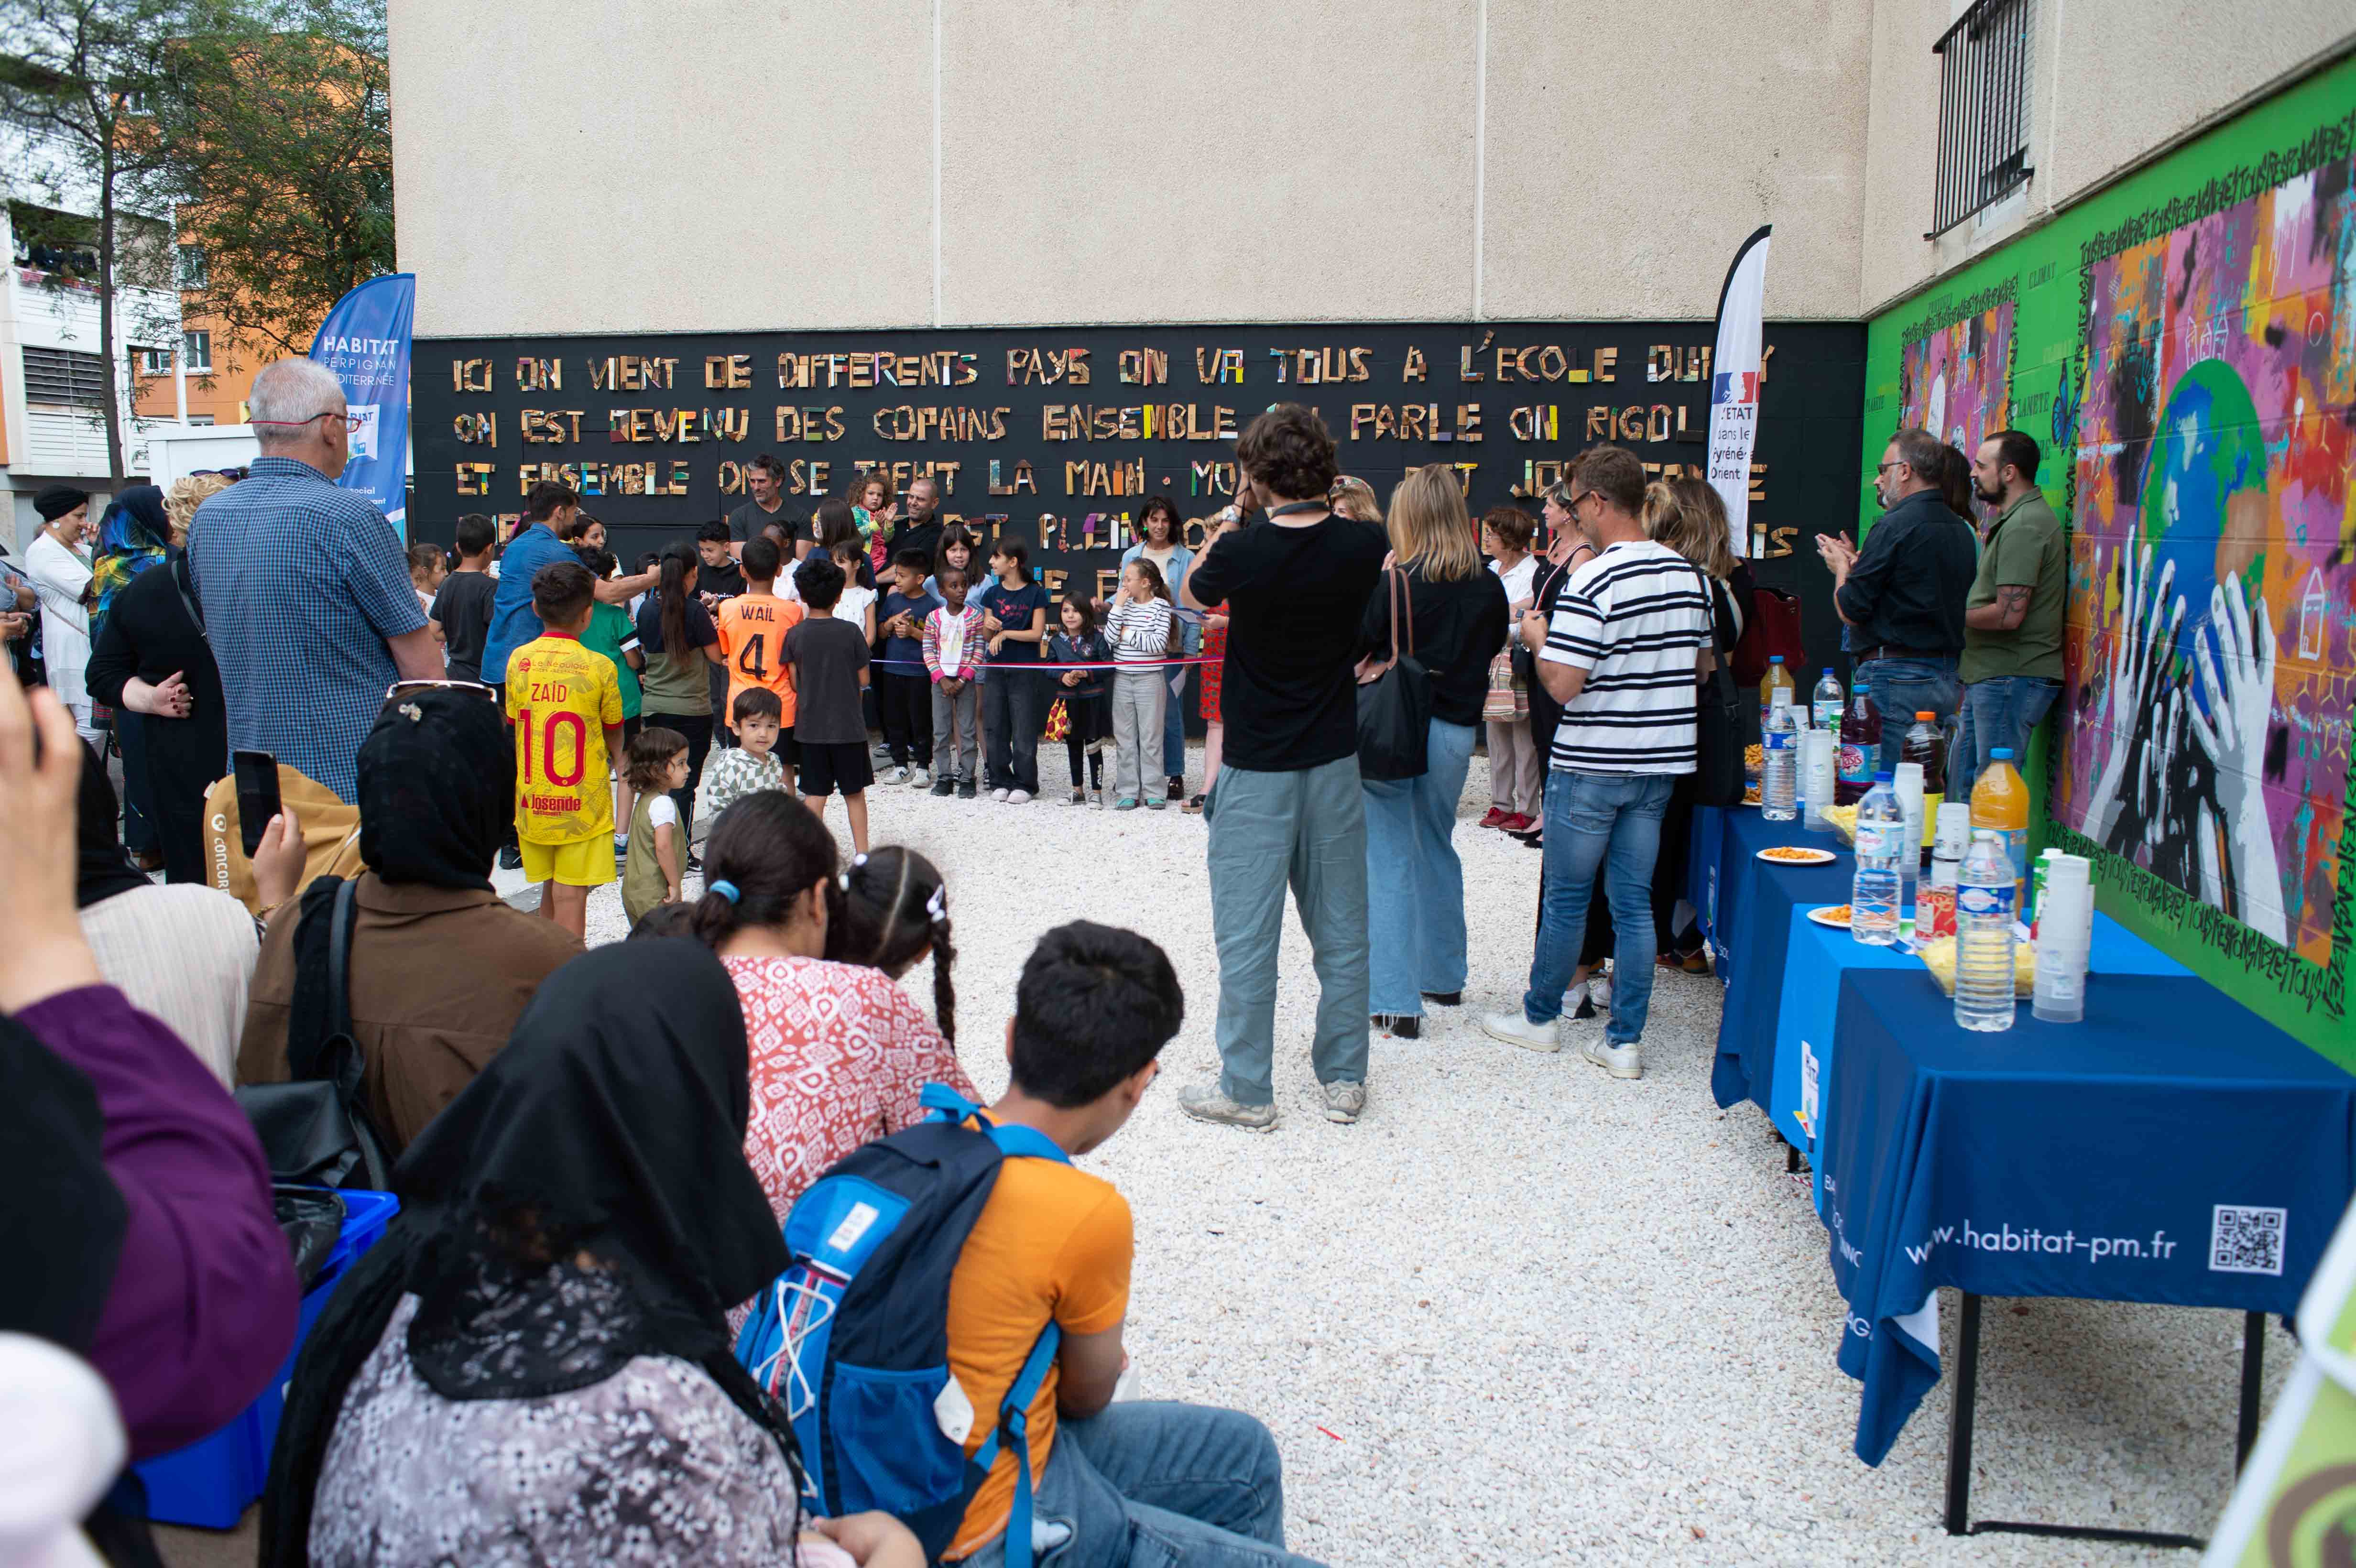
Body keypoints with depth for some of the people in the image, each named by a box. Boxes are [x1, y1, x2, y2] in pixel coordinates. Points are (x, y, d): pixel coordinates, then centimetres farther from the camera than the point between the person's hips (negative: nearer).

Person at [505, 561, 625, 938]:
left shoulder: (518, 660, -1)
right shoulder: (599, 667, -11)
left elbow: (514, 726, 9)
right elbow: (614, 734, 3)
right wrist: (613, 758, 25)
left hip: (532, 801, 4)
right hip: (582, 803, -4)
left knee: (550, 890, 19)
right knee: (571, 898, -2)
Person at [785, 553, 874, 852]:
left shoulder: (795, 635, -6)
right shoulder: (850, 632, -9)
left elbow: (794, 683, -2)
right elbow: (864, 680, -3)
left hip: (810, 726, 1)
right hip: (848, 725, -1)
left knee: (814, 794, 7)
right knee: (854, 792, 11)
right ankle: (862, 853, 16)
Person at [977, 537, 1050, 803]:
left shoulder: (1035, 593, -3)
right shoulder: (992, 593, 9)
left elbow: (1037, 633, -9)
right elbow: (987, 636, 8)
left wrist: (1004, 633, -12)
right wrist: (988, 627, -14)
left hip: (1025, 670, -4)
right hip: (996, 669, 4)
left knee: (1024, 730, -2)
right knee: (995, 729, 5)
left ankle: (1024, 784, 8)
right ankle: (1001, 781, 16)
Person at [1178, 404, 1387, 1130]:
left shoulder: (1240, 552, -16)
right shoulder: (1364, 546, -7)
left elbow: (1192, 593, 7)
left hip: (1256, 770, -3)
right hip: (1335, 762, 4)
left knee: (1246, 935, 5)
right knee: (1342, 929, 13)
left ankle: (1247, 1090, 13)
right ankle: (1344, 1080, 23)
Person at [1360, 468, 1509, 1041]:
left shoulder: (1395, 586, -13)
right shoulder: (1489, 589, 0)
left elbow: (1359, 652, -8)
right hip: (1456, 731, 5)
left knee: (1391, 860, 0)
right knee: (1437, 848, 22)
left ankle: (1396, 1002, -3)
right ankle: (1443, 977, 35)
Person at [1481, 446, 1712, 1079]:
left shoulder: (1592, 582, -18)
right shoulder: (1687, 574, 5)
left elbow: (1563, 685, -21)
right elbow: (1701, 667, 15)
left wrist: (1536, 640, -4)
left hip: (1592, 764, -6)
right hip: (1661, 762, 6)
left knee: (1566, 897, 9)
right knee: (1634, 901, 10)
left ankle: (1539, 1018, 24)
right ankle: (1625, 1040, 13)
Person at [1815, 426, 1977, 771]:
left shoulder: (1895, 526, -13)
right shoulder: (1961, 531, 13)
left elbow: (1850, 610, -12)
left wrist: (1841, 566, 8)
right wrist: (1854, 561, 22)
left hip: (1894, 678, -9)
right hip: (1946, 676, 9)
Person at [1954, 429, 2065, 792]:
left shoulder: (2024, 525, -16)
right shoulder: (2012, 520, 19)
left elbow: (2008, 615, -22)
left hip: (2010, 679, -11)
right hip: (1990, 677, 11)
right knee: (1961, 786, 13)